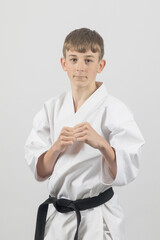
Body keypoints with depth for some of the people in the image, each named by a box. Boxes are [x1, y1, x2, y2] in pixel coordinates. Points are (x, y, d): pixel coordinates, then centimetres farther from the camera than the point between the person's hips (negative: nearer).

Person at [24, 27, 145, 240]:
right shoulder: (52, 108, 1)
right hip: (58, 217, 4)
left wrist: (101, 144, -32)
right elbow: (39, 170, 0)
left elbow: (126, 172, -16)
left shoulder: (115, 110, -12)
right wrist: (56, 148, -19)